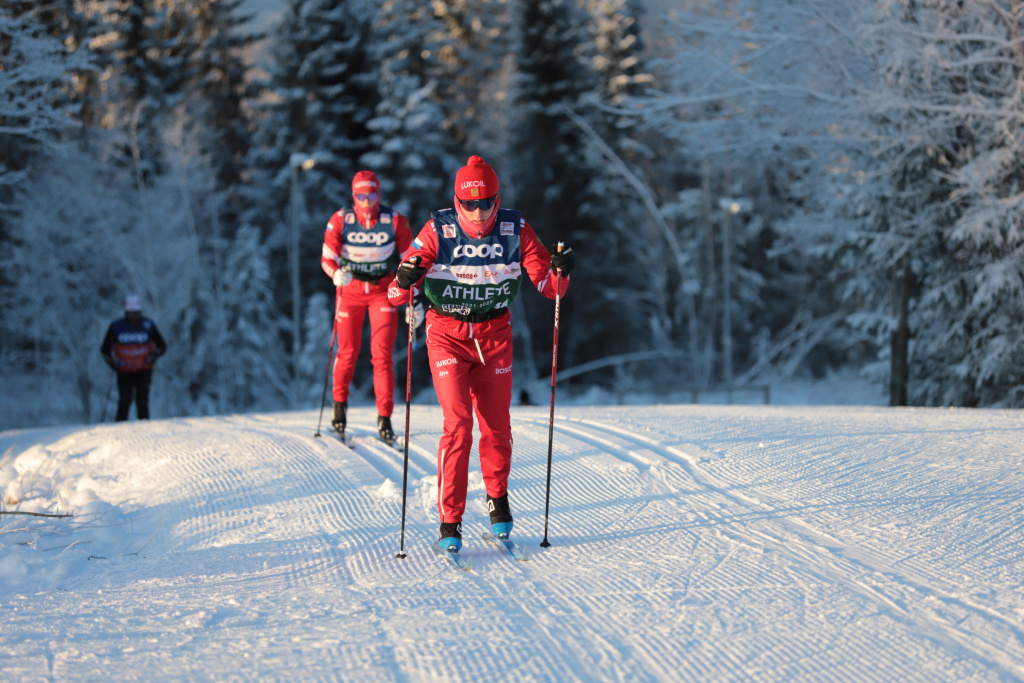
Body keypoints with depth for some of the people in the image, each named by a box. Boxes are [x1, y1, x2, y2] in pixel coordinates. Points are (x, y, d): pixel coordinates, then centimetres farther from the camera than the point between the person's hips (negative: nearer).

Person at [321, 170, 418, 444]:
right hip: (350, 289, 1)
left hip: (383, 289, 0)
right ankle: (339, 403, 31)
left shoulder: (396, 221, -11)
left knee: (382, 354, -9)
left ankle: (384, 417, -4)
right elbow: (327, 259, -9)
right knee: (348, 352, 5)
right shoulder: (340, 220, -12)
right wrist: (337, 274, -33)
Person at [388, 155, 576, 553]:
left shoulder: (515, 230, -8)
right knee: (458, 423, -13)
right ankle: (449, 521, -7)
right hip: (447, 334, -2)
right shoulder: (438, 231, -14)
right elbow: (397, 294, -13)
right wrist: (403, 281, -35)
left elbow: (548, 286, -3)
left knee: (497, 425, 8)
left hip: (495, 334, 2)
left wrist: (560, 272, -24)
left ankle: (498, 499, 34)